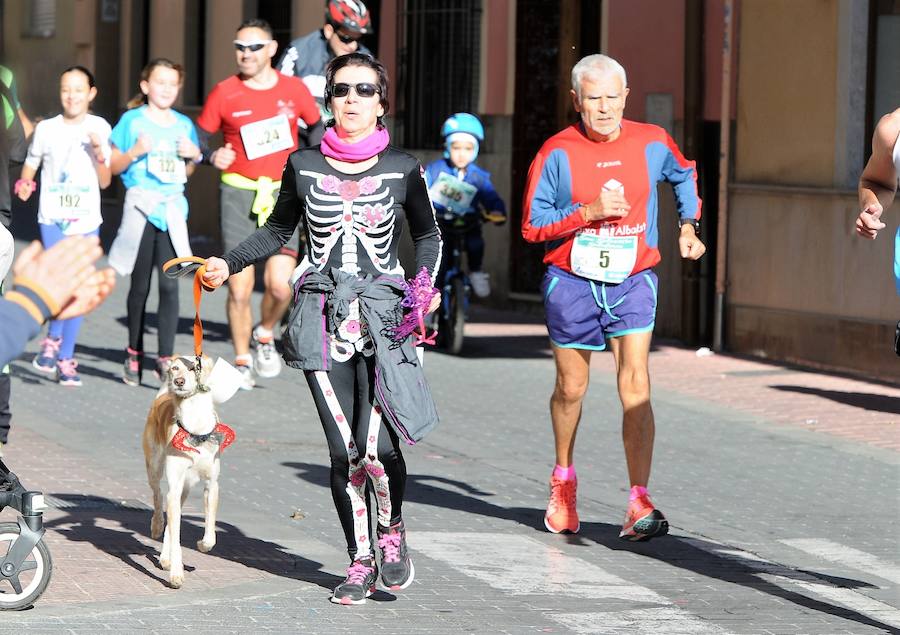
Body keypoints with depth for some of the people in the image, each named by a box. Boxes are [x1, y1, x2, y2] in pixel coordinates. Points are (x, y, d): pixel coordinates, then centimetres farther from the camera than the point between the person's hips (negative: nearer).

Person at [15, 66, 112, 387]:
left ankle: (65, 359, 10)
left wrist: (99, 153, -11)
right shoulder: (47, 129, 2)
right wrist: (24, 185, -5)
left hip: (86, 220, 1)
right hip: (52, 218, -1)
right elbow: (31, 164, 15)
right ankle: (52, 340, 2)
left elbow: (105, 182, 5)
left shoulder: (99, 128, 3)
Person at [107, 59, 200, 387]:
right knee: (140, 285, 6)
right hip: (141, 205, -2)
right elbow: (114, 166, 2)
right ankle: (134, 353, 20)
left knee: (170, 284, -8)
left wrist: (193, 155, 1)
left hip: (172, 208, 2)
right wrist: (135, 152, -15)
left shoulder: (184, 124, 12)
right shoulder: (132, 120, 2)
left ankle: (165, 358, -7)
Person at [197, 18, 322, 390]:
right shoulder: (224, 94, -3)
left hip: (283, 195, 1)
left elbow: (316, 126, 16)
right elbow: (198, 138, 4)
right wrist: (213, 157, -16)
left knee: (280, 285, -11)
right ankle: (242, 362, 15)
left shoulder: (293, 90, 1)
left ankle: (265, 335, 20)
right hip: (239, 193, -1)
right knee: (239, 288, -3)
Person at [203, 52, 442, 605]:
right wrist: (229, 263, 6)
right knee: (344, 451, -1)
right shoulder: (304, 166, 4)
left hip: (384, 316, -1)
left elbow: (429, 235, 16)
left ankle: (393, 530, 16)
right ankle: (361, 562, 15)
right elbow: (278, 231, 19)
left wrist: (426, 281, 1)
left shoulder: (403, 169, 1)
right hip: (323, 316, 2)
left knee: (378, 447, -14)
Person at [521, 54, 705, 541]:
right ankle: (563, 481, 39)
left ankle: (639, 505, -18)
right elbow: (533, 224, -8)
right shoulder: (557, 153, -7)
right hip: (572, 283, 0)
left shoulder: (652, 144, -1)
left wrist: (688, 225, 12)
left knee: (635, 387, -14)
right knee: (571, 389, 13)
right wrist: (588, 212, -19)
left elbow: (684, 174, 23)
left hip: (632, 282, 0)